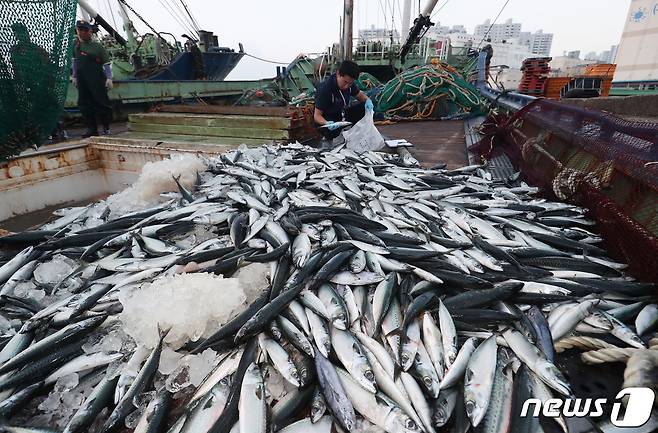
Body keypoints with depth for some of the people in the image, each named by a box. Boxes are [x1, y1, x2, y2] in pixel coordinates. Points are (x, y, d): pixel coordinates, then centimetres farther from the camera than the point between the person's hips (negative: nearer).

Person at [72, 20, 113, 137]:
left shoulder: (97, 46, -2)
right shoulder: (75, 44, 13)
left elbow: (106, 63, -3)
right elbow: (75, 61, 21)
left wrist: (109, 78, -12)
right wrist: (74, 76, 19)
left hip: (97, 80, -5)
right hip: (82, 80, 5)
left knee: (101, 102, -4)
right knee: (84, 104, 4)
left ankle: (106, 127, 9)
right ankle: (92, 129, 9)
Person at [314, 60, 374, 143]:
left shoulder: (349, 83, -8)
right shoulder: (325, 88, -27)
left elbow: (359, 94, 11)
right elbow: (317, 115, -25)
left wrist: (368, 100, -14)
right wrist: (327, 124, -48)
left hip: (342, 115, 6)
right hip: (326, 121, -6)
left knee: (365, 107, -12)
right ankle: (329, 138, -4)